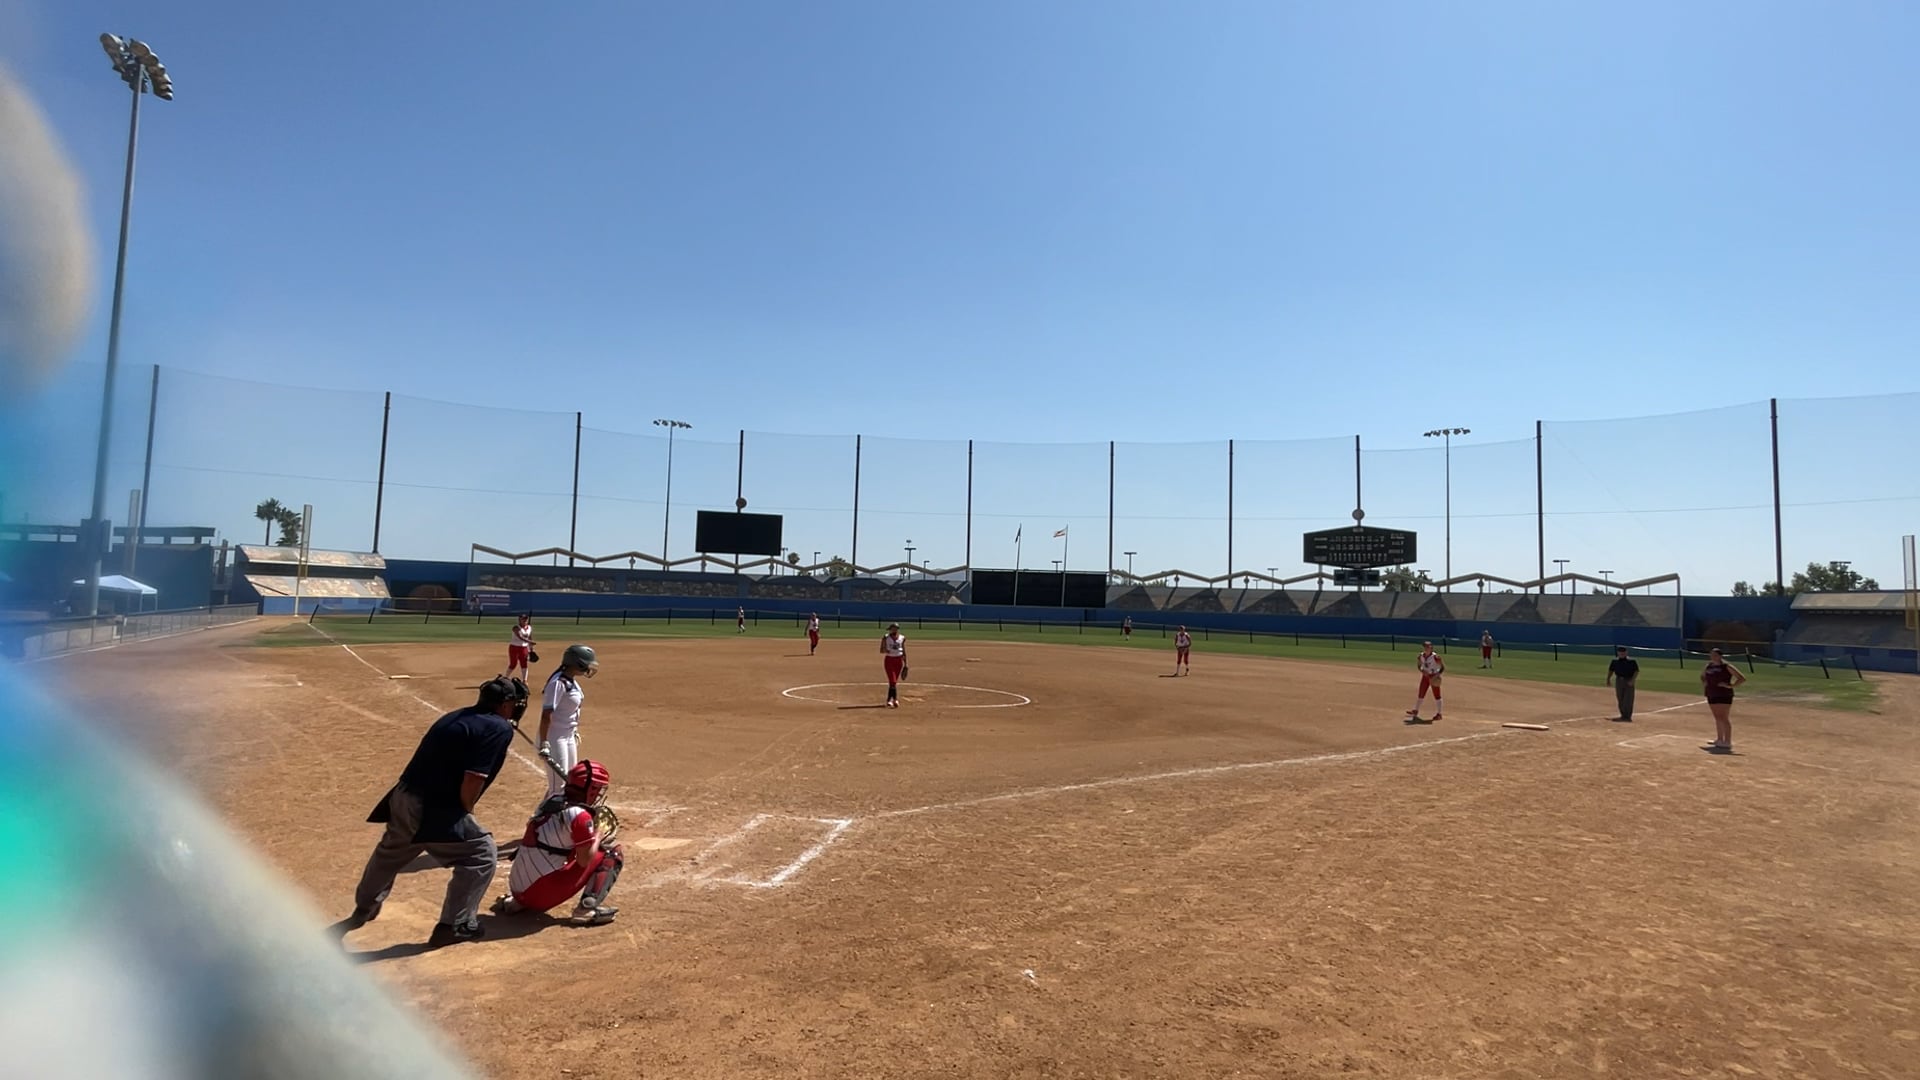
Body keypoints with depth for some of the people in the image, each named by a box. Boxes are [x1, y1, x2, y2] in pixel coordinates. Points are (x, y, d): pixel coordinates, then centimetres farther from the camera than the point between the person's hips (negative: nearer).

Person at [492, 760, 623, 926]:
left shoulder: (550, 802, 10)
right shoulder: (580, 815, -12)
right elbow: (585, 860, -10)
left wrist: (595, 841, 13)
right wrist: (597, 831, 4)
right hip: (544, 893, -8)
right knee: (614, 853, -1)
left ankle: (514, 903, 26)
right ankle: (587, 909, -13)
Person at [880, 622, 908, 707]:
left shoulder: (902, 638, 3)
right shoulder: (886, 638, -5)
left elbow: (904, 651, 9)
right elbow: (881, 650, -4)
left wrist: (905, 664, 8)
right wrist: (887, 651, -27)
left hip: (899, 660, 3)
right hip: (889, 660, -3)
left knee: (895, 681, 7)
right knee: (892, 681, -11)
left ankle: (889, 700, 17)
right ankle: (895, 699, -7)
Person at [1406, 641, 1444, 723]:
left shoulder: (1435, 657, -18)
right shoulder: (1421, 656, -1)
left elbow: (1443, 667, -13)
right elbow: (1419, 665, 13)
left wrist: (1438, 675, -25)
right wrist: (1422, 670, -8)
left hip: (1434, 678, -6)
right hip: (1425, 676, 6)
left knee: (1436, 695, 0)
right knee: (1421, 694, 14)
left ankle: (1439, 713, 9)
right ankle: (1415, 710, 25)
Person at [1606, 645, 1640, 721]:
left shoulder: (1631, 661, -7)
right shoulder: (1615, 661, 5)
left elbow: (1636, 671, -8)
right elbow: (1611, 670, 13)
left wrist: (1632, 680, -18)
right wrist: (1608, 679, 7)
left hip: (1628, 681, -4)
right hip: (1619, 680, 4)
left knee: (1628, 700, -5)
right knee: (1620, 699, 10)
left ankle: (1628, 716, -1)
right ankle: (1623, 715, 22)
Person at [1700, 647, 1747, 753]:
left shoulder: (1726, 667, -9)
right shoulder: (1708, 666, 10)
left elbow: (1742, 678, -10)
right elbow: (1702, 675, 30)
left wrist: (1730, 686, -18)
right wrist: (1703, 682, 11)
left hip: (1724, 695, -7)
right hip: (1712, 695, 7)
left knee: (1724, 718, -9)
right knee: (1717, 718, 15)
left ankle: (1727, 742, -8)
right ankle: (1719, 740, 25)